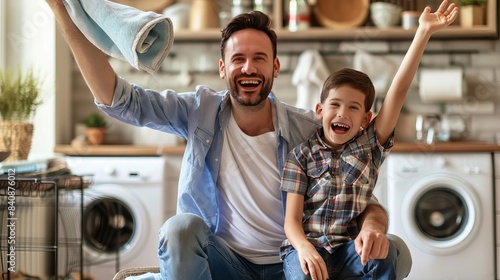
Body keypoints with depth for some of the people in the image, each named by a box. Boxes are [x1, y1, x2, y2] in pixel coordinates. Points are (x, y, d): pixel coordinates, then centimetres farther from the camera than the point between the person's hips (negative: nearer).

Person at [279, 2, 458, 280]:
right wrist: (304, 247, -25)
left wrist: (424, 32, -11)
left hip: (349, 250, 2)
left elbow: (399, 90, -3)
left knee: (384, 253, -29)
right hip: (307, 246, -2)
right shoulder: (302, 154, 4)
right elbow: (292, 217, -2)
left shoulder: (371, 145, 6)